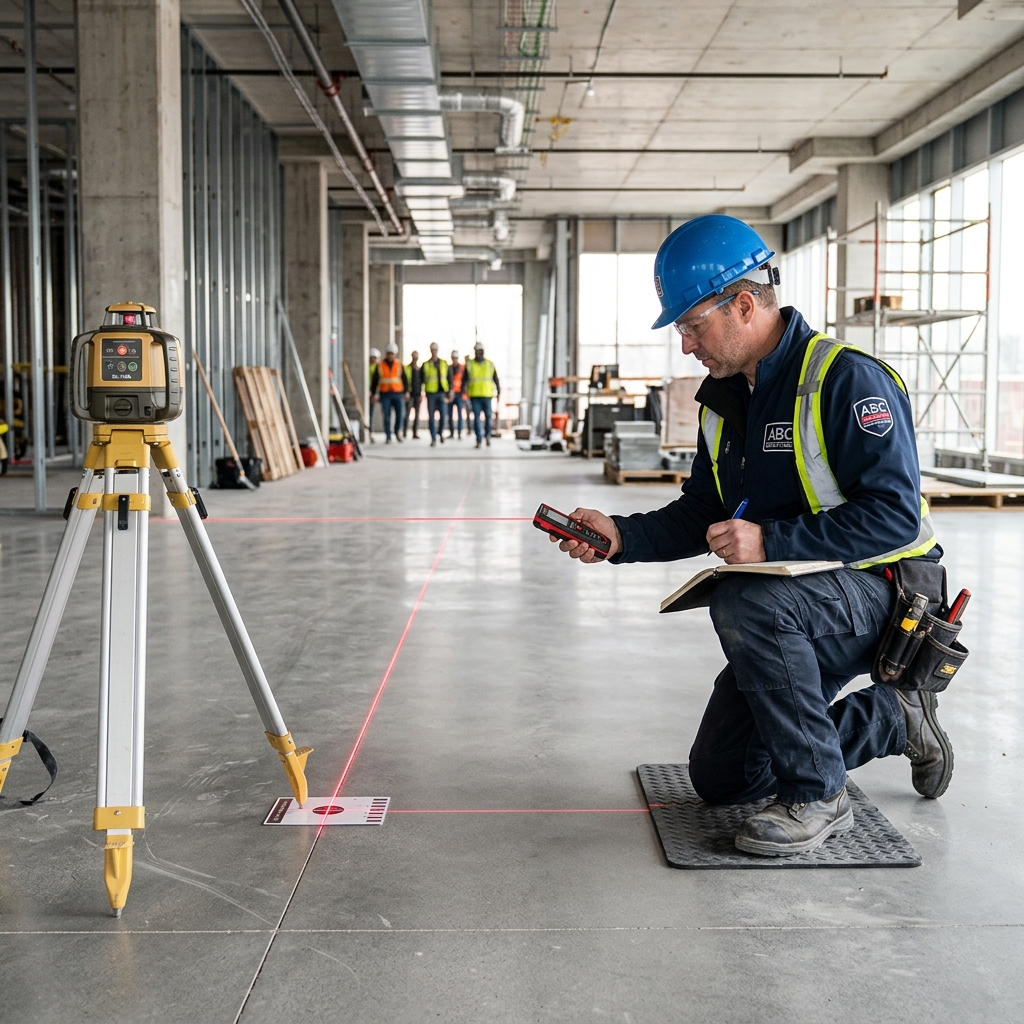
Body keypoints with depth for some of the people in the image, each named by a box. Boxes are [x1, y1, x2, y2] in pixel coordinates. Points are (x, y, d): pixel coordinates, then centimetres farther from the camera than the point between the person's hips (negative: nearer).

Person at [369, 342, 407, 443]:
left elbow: (404, 379, 8)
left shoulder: (399, 365, 7)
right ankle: (388, 437, 7)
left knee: (401, 414, -9)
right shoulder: (380, 365, 4)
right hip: (385, 394, 0)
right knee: (386, 417, 0)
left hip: (398, 393, 0)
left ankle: (398, 431, 17)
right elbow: (374, 380, 8)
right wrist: (373, 393, 6)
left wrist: (406, 391, 2)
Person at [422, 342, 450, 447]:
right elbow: (421, 380, 5)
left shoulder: (444, 364, 8)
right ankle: (433, 439, 6)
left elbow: (449, 378, 10)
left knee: (443, 414, -10)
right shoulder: (425, 365, 4)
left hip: (441, 392, 1)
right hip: (430, 393, -1)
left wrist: (449, 392, 3)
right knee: (431, 417, 0)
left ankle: (440, 432, 17)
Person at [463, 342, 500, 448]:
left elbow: (495, 379, 8)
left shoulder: (490, 364, 7)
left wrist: (498, 391, 0)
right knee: (477, 417, -2)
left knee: (488, 416, -1)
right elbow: (464, 379, 2)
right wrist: (464, 389, -14)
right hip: (474, 395, 0)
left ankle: (487, 435, 20)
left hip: (487, 395, 0)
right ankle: (479, 439, 1)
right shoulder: (469, 365, 5)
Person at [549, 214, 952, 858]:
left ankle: (817, 798, -20)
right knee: (720, 779, 6)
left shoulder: (848, 379, -21)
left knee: (746, 603, -38)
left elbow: (894, 514, -27)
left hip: (882, 596, -8)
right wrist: (622, 536, -8)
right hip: (790, 621, 8)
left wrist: (770, 541, -32)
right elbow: (701, 515, 9)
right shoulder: (724, 399, 6)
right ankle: (892, 720, 22)